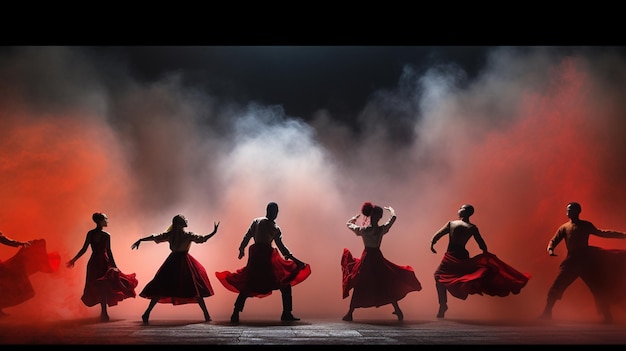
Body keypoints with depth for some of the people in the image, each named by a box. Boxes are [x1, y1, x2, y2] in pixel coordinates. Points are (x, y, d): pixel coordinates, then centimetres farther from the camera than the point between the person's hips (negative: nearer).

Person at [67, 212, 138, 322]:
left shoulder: (90, 233, 2)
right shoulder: (106, 235, -9)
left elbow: (84, 249, -1)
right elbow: (109, 252, -12)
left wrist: (74, 260, 8)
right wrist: (114, 266, -10)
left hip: (93, 263, 4)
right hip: (104, 262, -4)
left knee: (97, 287, 13)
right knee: (104, 286, 4)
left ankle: (104, 311, 18)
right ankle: (104, 312, -2)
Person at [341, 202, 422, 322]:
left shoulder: (363, 230, -11)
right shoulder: (382, 229, -8)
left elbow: (348, 223, 7)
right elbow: (393, 217, 9)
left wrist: (357, 216, 20)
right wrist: (390, 209, 28)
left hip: (366, 259, -1)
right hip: (378, 258, 1)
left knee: (359, 286, 7)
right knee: (387, 285, 13)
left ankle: (350, 313, 8)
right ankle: (397, 310, 14)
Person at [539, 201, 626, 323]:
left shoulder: (586, 225, 10)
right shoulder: (564, 227, 9)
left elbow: (601, 233, 18)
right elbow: (554, 240, 5)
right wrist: (550, 249, -18)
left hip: (586, 261, 0)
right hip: (571, 261, 0)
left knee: (598, 289, 1)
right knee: (555, 288, -7)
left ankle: (607, 317, 14)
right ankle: (546, 314, 2)